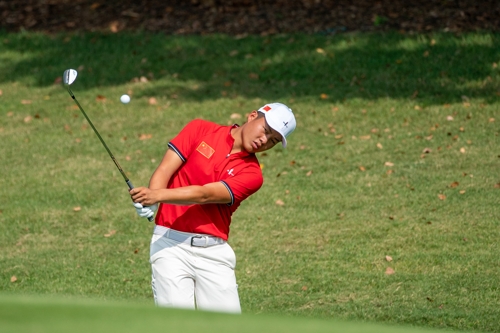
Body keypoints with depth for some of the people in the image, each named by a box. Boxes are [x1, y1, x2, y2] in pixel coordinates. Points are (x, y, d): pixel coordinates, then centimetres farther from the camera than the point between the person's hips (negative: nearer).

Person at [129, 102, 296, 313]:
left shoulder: (251, 174, 2)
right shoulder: (200, 130, 7)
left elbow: (204, 195, -13)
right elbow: (165, 170, -1)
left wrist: (157, 195, -27)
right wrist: (150, 201, -22)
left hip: (213, 250, 1)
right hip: (170, 242, -1)